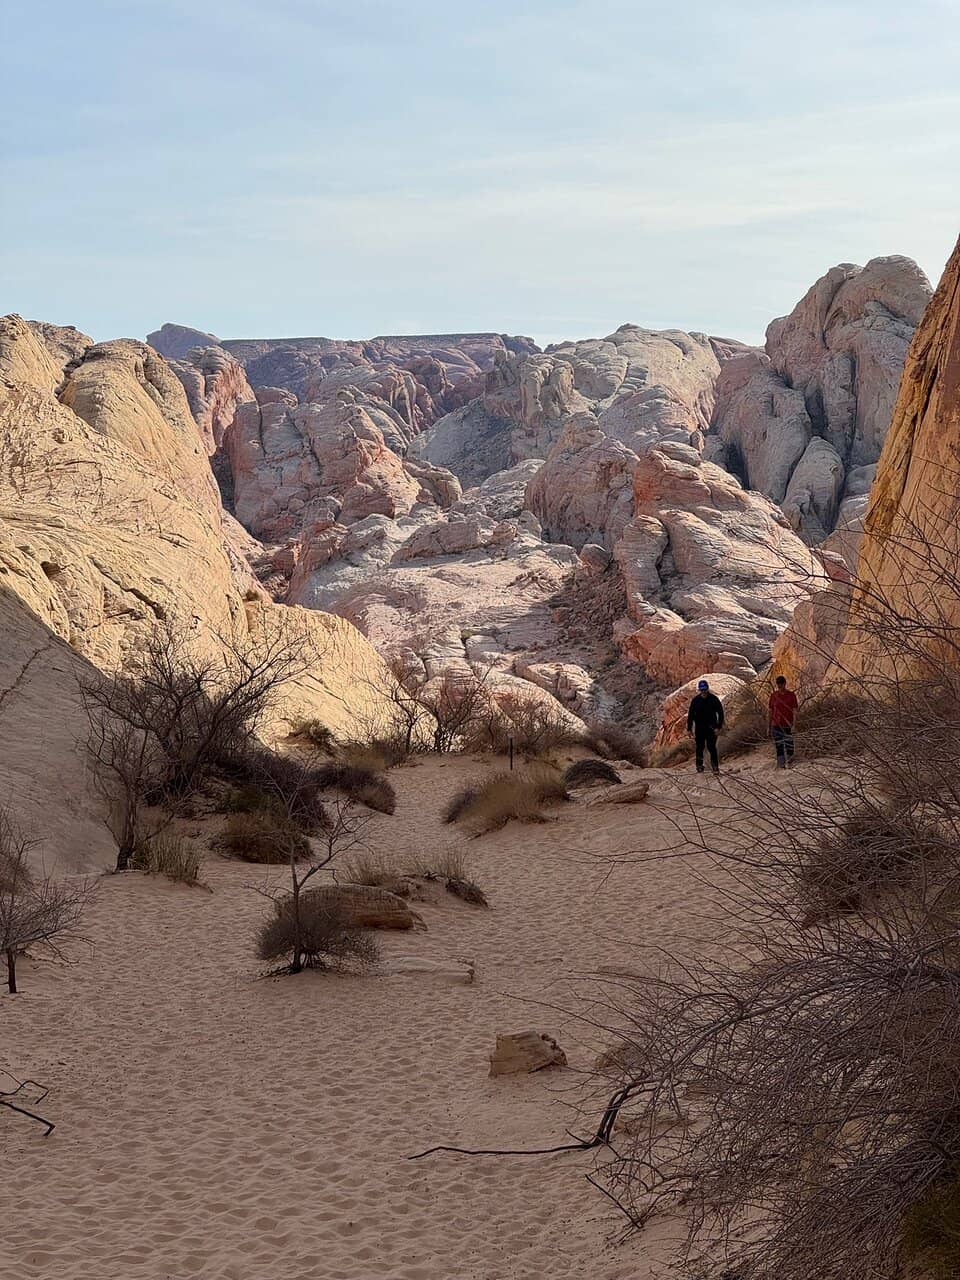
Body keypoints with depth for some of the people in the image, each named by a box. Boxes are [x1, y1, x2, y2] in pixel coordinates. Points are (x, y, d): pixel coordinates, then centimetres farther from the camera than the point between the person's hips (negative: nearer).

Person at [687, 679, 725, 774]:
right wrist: (689, 728, 3)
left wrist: (719, 727, -8)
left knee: (711, 747, -6)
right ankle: (699, 766, 17)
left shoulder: (714, 699, -6)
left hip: (711, 727, -2)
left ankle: (715, 766, 4)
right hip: (699, 728, 2)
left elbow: (720, 713, -2)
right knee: (700, 747, 7)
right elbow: (690, 714, 5)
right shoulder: (695, 700, -1)